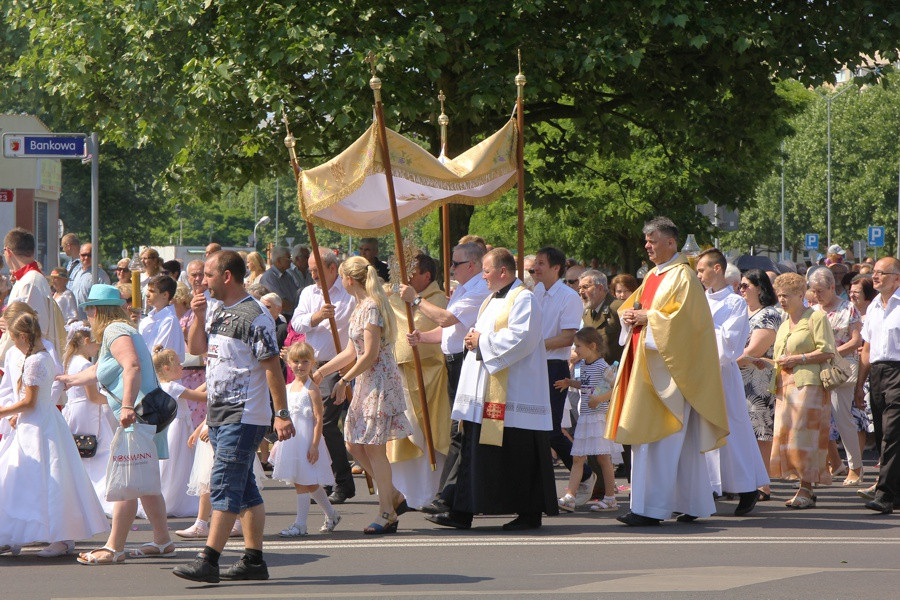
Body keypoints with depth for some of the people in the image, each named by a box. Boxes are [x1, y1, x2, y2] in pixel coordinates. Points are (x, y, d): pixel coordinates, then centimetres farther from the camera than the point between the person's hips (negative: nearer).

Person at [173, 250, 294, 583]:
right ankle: (254, 560, 15)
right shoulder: (214, 308, 13)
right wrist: (199, 317, 1)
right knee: (244, 487, 11)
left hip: (244, 415, -9)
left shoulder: (255, 316, -13)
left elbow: (272, 366, -14)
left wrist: (282, 414, -16)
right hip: (218, 412, 9)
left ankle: (208, 561, -16)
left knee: (224, 485, -13)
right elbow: (196, 348, 19)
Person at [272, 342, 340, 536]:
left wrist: (314, 445, -19)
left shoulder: (312, 389, -10)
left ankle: (300, 524, -2)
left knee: (302, 483, -6)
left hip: (306, 441, -7)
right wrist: (278, 444, 19)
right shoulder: (288, 388, 12)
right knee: (310, 483, 13)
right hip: (290, 441, 7)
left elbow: (318, 419, -14)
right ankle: (331, 514, 27)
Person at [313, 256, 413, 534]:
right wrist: (321, 372, 22)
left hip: (380, 383, -10)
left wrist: (344, 380, -12)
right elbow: (353, 352, 20)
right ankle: (394, 498, 19)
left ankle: (386, 513, 2)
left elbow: (370, 355, -19)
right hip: (367, 383, 10)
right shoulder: (361, 307, 14)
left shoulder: (371, 308, -16)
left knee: (373, 447, -5)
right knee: (355, 444, 10)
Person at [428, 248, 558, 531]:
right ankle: (462, 511, 6)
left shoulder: (523, 299, -11)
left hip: (513, 392, -10)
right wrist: (473, 338, 4)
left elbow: (521, 338, -22)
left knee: (519, 454, -4)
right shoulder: (492, 301, 20)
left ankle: (530, 514, 4)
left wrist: (483, 341, -15)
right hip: (484, 394, 10)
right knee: (474, 451, 6)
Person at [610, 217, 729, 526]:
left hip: (668, 367, -9)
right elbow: (629, 307, 22)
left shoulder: (683, 276, -8)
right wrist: (630, 315, 1)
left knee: (661, 439, -12)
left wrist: (647, 318, -14)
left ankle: (652, 508, -15)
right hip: (645, 366, 9)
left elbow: (682, 317, -18)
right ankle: (695, 503, 13)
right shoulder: (652, 276, 18)